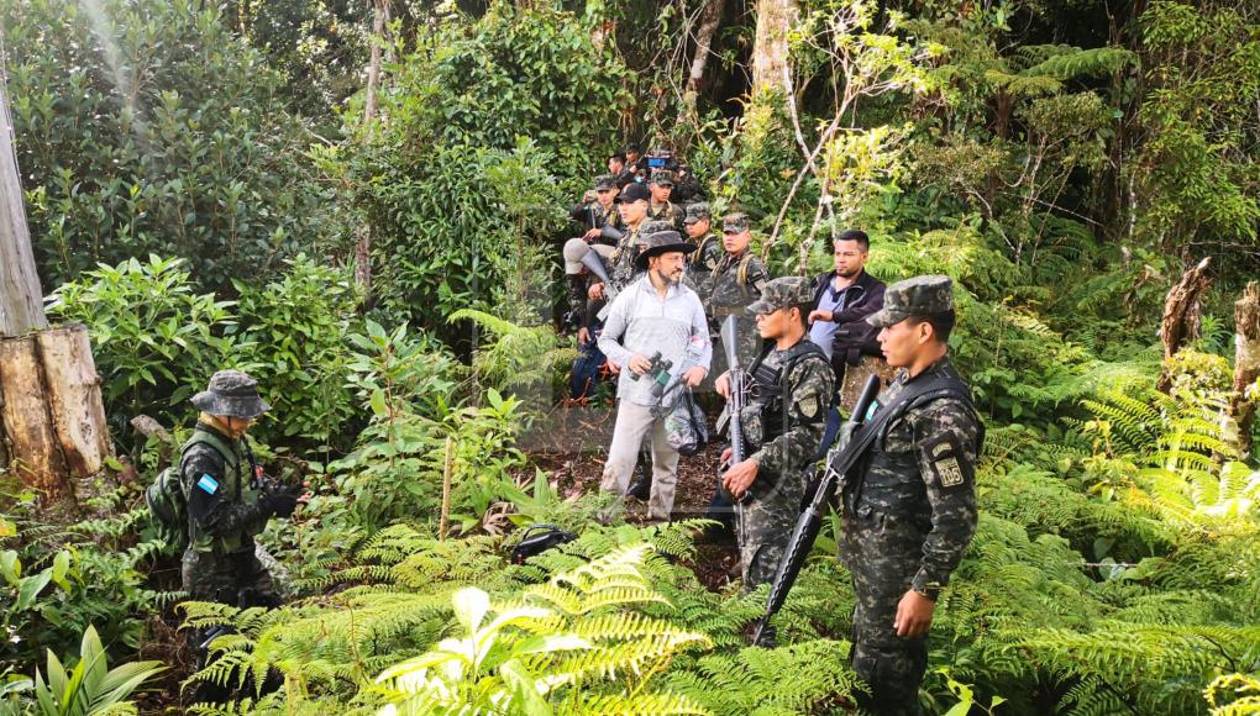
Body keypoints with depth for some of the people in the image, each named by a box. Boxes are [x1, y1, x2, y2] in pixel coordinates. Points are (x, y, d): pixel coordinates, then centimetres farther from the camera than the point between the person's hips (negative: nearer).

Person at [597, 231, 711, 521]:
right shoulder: (630, 296, -1)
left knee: (667, 466, 13)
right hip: (636, 395, -2)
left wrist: (701, 366, -6)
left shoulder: (690, 299, 5)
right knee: (619, 463, -5)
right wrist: (627, 358, -14)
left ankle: (660, 519, 26)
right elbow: (606, 339, 5)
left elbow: (704, 342, 15)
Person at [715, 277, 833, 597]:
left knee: (763, 570, -6)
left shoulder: (810, 366, -17)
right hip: (750, 474, 9)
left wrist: (756, 464, -28)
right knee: (749, 556, 19)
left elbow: (807, 436, -23)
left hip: (777, 483, -9)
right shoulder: (771, 353, 10)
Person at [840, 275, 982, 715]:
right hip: (870, 548, 9)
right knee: (866, 651, 23)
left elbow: (956, 516, -25)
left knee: (884, 670, 5)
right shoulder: (907, 381, 4)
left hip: (897, 558, -9)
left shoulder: (942, 410, -25)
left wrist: (925, 590, -22)